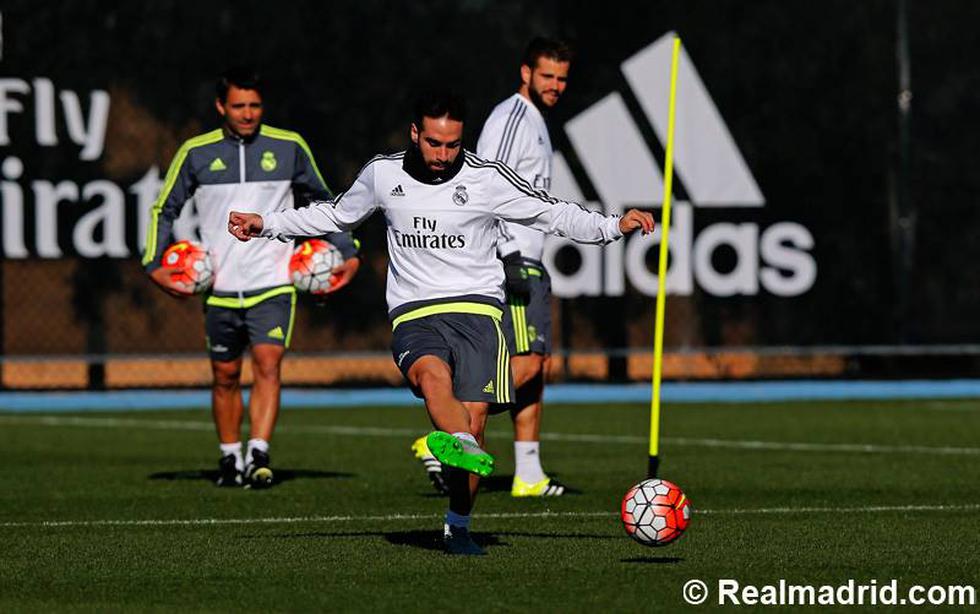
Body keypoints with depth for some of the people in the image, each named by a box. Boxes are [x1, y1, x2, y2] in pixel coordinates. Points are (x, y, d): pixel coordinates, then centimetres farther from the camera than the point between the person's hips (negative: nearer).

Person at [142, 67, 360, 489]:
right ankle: (230, 457, 24)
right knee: (225, 376, 8)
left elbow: (322, 201, 17)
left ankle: (258, 456, -23)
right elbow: (164, 209, 11)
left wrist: (347, 254, 9)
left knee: (268, 364, -18)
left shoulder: (289, 147, 3)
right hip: (221, 289, 1)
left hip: (273, 283, -1)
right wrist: (155, 264, -1)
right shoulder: (196, 153, 2)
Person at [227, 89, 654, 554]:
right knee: (433, 375, -34)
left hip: (476, 309, -1)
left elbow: (554, 215, 7)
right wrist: (267, 224, 26)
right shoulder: (382, 175, 10)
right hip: (414, 315, 1)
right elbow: (336, 217, 28)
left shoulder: (486, 179, 2)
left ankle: (458, 526, 1)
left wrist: (614, 227, -5)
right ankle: (467, 451, -64)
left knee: (473, 415, -16)